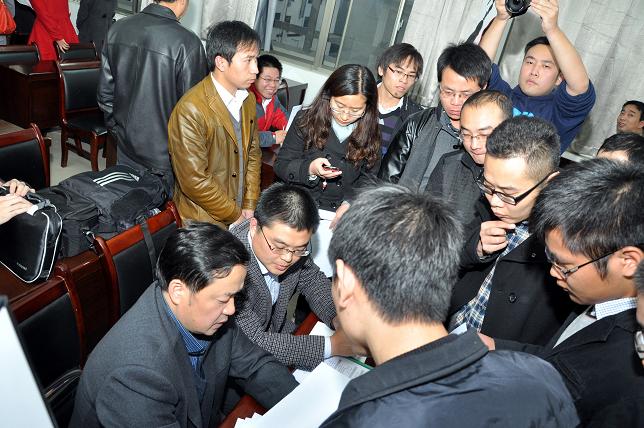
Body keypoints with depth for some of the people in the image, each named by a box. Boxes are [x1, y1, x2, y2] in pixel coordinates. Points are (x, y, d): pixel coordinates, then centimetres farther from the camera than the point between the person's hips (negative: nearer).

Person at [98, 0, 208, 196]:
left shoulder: (117, 29, -3)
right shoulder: (187, 44, -22)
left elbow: (105, 94, 5)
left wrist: (118, 131, 19)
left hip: (126, 153, 6)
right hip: (166, 158, -5)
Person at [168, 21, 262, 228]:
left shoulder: (248, 99, 3)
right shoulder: (190, 110, -21)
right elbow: (194, 181, -20)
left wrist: (249, 207, 1)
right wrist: (235, 216, -11)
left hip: (241, 213, 6)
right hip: (203, 222, -6)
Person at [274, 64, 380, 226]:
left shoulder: (371, 134, 3)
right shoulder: (306, 120, -1)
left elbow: (369, 179, 5)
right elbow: (280, 165, 1)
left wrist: (351, 203, -14)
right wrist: (309, 169, -19)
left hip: (339, 214, 2)